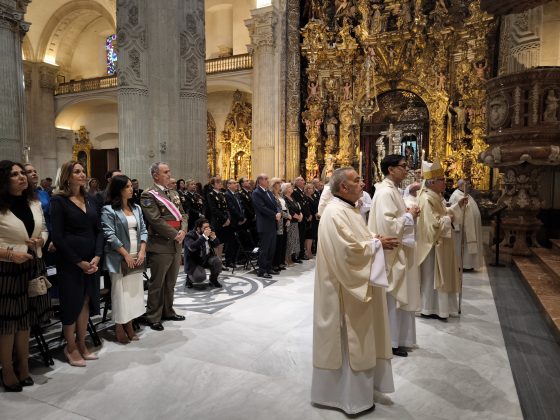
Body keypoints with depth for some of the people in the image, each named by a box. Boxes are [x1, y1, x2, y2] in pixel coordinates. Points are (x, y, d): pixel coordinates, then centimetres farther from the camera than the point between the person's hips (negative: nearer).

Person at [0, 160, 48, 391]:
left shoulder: (34, 203, 6)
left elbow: (44, 230, 15)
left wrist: (40, 240, -6)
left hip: (29, 266, 5)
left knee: (24, 316, 14)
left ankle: (23, 367, 28)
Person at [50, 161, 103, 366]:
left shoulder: (89, 200, 10)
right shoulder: (59, 200, -7)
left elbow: (98, 230, 6)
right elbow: (58, 236, -12)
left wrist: (97, 256, -7)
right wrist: (79, 262, -14)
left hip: (91, 260, 5)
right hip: (70, 261, -5)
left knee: (86, 302, 11)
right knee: (72, 303, 5)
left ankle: (82, 344, 26)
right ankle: (71, 347, 23)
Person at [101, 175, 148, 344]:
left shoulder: (136, 208, 12)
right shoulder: (108, 210, -7)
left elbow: (143, 230, 10)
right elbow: (110, 235, -13)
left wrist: (142, 251, -3)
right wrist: (126, 255, -14)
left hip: (137, 257, 6)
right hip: (119, 258, -6)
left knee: (135, 290, 8)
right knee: (120, 292, 0)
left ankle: (129, 324, 20)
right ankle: (119, 326, 14)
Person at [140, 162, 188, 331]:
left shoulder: (174, 194, 15)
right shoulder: (148, 195, -9)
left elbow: (182, 214, 13)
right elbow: (156, 220, -18)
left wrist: (183, 230, -6)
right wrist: (175, 234, -16)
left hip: (176, 245, 7)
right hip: (160, 246, -7)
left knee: (170, 282, 17)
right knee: (157, 283, 3)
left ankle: (167, 312, 31)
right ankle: (153, 317, 16)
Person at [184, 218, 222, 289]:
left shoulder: (208, 233, -1)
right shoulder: (190, 235, -17)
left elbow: (216, 245, 9)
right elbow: (192, 247, -36)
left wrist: (214, 238, -15)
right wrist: (204, 236, -38)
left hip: (207, 259, 5)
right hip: (194, 262, -5)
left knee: (217, 261, -24)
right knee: (200, 277, -28)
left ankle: (213, 279, 4)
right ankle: (189, 277, 9)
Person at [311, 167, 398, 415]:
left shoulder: (348, 209, 11)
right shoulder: (335, 213, -21)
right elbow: (350, 250, -27)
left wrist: (376, 241, -2)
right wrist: (377, 244, -15)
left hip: (357, 284, 11)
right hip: (345, 288, -10)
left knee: (357, 338, 20)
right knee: (347, 340, 4)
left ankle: (356, 387, 37)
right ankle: (350, 395, 21)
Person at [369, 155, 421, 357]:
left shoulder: (392, 190, 13)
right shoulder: (385, 192, -19)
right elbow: (387, 225, -27)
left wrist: (408, 214, 3)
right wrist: (409, 216, -14)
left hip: (398, 250, 11)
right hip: (391, 252, -11)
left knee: (396, 297, 18)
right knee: (391, 297, 2)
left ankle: (396, 337, 30)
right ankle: (391, 341, 16)